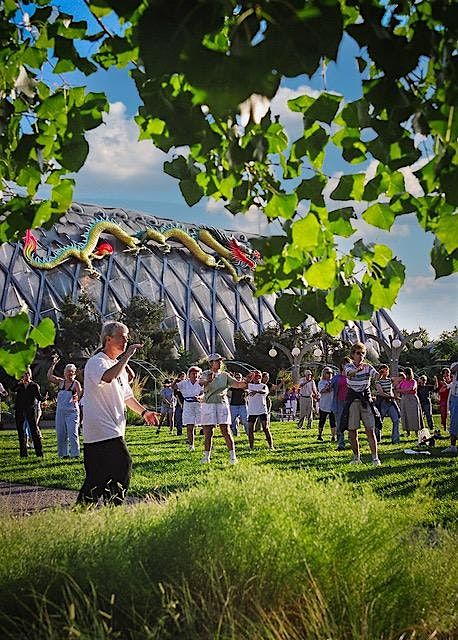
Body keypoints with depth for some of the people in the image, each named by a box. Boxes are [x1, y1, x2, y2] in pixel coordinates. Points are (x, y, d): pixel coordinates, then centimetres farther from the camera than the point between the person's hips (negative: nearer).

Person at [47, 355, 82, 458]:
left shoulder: (76, 383, -1)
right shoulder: (60, 382, 10)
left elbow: (80, 396, -8)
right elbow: (49, 376, 1)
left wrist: (77, 398, -30)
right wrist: (53, 364, -3)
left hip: (72, 412, -5)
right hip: (60, 411, 5)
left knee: (72, 433, -10)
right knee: (61, 434, 7)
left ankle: (75, 454, -7)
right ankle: (63, 454, 15)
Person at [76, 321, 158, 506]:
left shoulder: (119, 366, 22)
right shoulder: (96, 362, -9)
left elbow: (126, 396, 30)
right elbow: (107, 377, -33)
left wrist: (143, 411, 18)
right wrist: (126, 356, -25)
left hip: (113, 430, 10)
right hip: (101, 428, -9)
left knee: (99, 474, 10)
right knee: (123, 465, -14)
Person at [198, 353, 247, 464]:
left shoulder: (225, 375, 12)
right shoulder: (205, 374, 4)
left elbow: (237, 384, 1)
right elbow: (200, 384, -16)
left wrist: (246, 382, -18)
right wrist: (208, 381, -37)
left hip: (222, 404, 1)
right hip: (208, 404, -1)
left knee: (226, 431, -4)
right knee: (208, 432, 3)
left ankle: (232, 455, -1)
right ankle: (206, 456, 14)